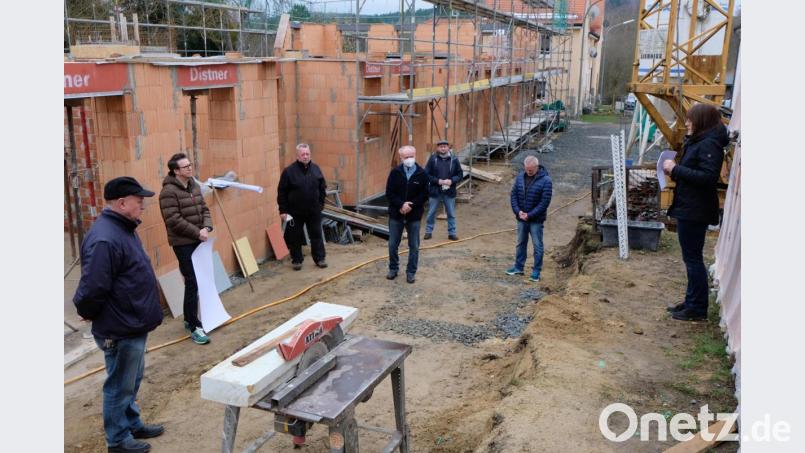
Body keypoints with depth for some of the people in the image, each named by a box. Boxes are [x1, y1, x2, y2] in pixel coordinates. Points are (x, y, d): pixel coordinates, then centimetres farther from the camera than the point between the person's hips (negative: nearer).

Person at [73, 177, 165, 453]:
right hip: (120, 330, -10)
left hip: (133, 324, 10)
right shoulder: (104, 239, -27)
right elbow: (92, 288, -28)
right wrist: (88, 314, -9)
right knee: (120, 387, 8)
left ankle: (132, 425, 40)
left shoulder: (122, 228, 7)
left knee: (131, 383, 24)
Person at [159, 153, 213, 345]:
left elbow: (204, 209, 11)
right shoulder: (169, 191, -16)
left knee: (195, 281, 15)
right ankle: (194, 326, -3)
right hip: (183, 243, -8)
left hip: (198, 241, 8)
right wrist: (197, 232, -17)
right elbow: (174, 220, -21)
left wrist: (206, 228, -7)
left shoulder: (194, 186, 10)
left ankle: (189, 319, 29)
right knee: (192, 283, -9)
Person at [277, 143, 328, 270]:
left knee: (316, 235, 7)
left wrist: (321, 203, 7)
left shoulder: (316, 169, 2)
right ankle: (296, 260, 21)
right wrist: (283, 210, -9)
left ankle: (319, 258, 17)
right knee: (295, 237, 7)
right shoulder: (289, 171, -9)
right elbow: (282, 192, -7)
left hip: (314, 211, 2)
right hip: (295, 212, -2)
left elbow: (323, 188, 12)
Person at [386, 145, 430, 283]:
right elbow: (389, 193, -5)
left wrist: (411, 205, -16)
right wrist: (401, 205, -18)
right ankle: (393, 269, 27)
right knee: (392, 244, 8)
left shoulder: (422, 174, -5)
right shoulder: (395, 172, -4)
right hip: (396, 214, 1)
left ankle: (411, 272, 20)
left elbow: (424, 195, -5)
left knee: (414, 246, 6)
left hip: (414, 215, 0)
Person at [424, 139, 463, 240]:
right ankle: (428, 231, 21)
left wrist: (451, 181, -14)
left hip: (449, 192, 1)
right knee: (431, 213, 8)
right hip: (435, 191, -1)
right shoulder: (433, 158, -4)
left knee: (451, 214, 8)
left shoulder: (454, 159, 0)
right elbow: (427, 174, -5)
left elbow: (460, 174, 3)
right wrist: (438, 181, -16)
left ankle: (452, 233, 19)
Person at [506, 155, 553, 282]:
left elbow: (545, 202, -16)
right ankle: (518, 267, 28)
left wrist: (529, 215, -18)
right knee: (521, 243, 16)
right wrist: (518, 211, -10)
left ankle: (536, 271, 12)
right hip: (521, 218, 5)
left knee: (537, 246, 3)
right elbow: (514, 194, 4)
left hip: (536, 220, -5)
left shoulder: (545, 180, -14)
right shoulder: (520, 177, 1)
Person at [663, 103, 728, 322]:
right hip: (689, 209, 10)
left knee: (693, 258, -2)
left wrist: (676, 169, -21)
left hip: (695, 212, -10)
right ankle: (692, 302, 28)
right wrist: (675, 170, 1)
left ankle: (697, 309, 7)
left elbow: (707, 177, -25)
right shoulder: (697, 142, 14)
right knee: (692, 258, 17)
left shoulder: (709, 144, -17)